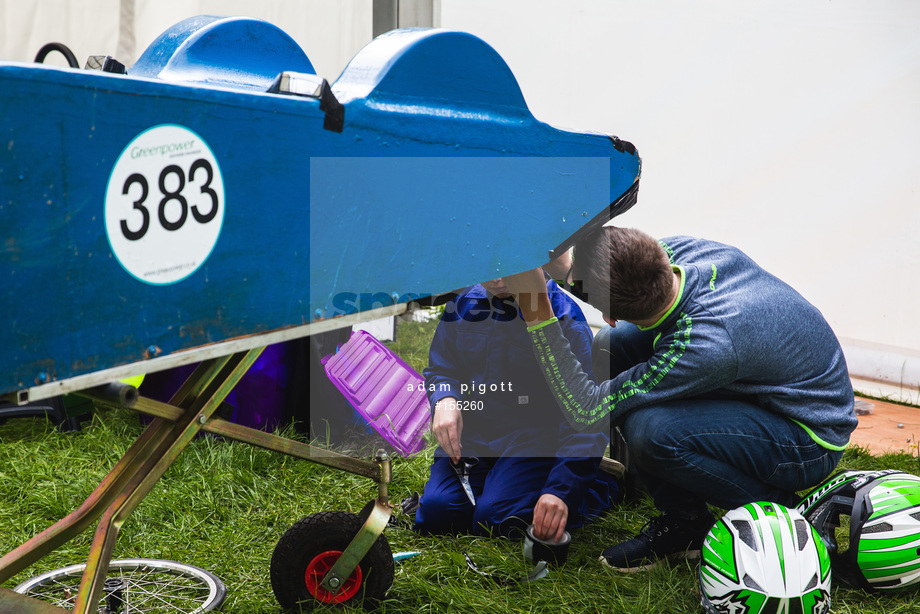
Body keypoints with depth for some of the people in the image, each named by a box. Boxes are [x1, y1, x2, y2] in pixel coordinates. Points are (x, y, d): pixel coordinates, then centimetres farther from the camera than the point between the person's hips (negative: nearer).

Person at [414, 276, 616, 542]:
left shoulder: (564, 315, -12)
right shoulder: (462, 305, 4)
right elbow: (440, 369, 16)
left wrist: (561, 489, -28)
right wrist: (444, 400, -12)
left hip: (534, 439, -4)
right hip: (473, 435, 4)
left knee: (494, 517, -27)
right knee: (434, 512, -19)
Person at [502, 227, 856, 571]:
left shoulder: (705, 345, -38)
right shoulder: (681, 250, -16)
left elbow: (585, 409, -31)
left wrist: (535, 307, -34)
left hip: (812, 438, -8)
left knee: (652, 430, -32)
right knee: (610, 349, -7)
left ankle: (777, 510, -3)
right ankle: (683, 522, 4)